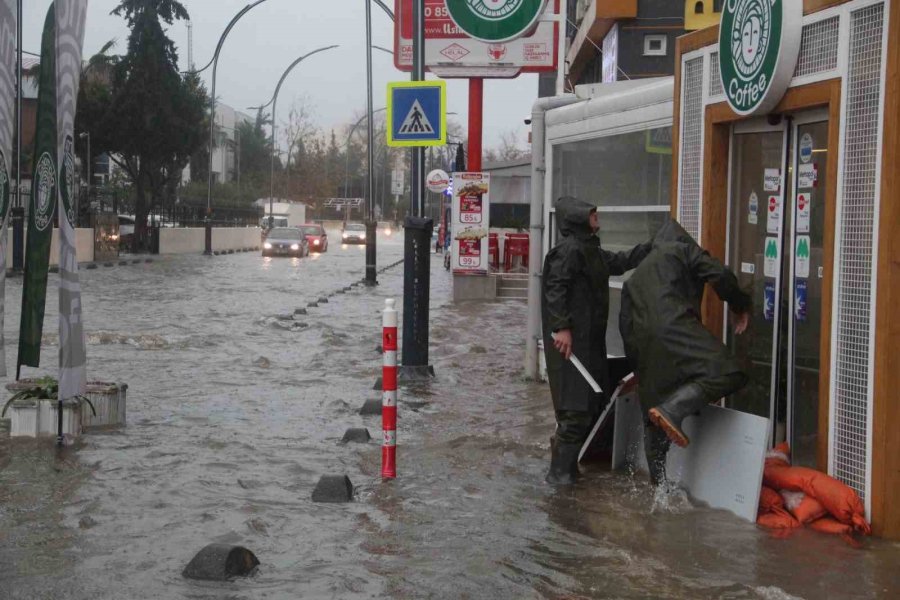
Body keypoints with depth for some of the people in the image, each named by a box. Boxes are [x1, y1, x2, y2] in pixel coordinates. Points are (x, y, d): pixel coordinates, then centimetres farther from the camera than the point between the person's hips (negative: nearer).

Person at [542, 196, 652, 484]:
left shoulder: (592, 251, 19)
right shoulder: (569, 249, -13)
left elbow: (620, 261, 32)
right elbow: (555, 288, -20)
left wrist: (654, 246, 29)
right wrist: (561, 327, -26)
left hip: (590, 339, 11)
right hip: (571, 340, -11)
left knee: (593, 401, 13)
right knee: (576, 406, -11)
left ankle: (567, 463, 22)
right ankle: (560, 471, -6)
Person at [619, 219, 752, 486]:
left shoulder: (636, 276, 35)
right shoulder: (683, 249, 17)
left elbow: (625, 324, 32)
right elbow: (719, 275, 0)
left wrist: (636, 365, 36)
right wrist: (740, 306, 15)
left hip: (643, 339, 7)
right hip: (674, 326, -7)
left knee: (655, 423, 13)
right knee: (724, 373, -15)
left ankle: (658, 484, 16)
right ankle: (671, 410, -29)